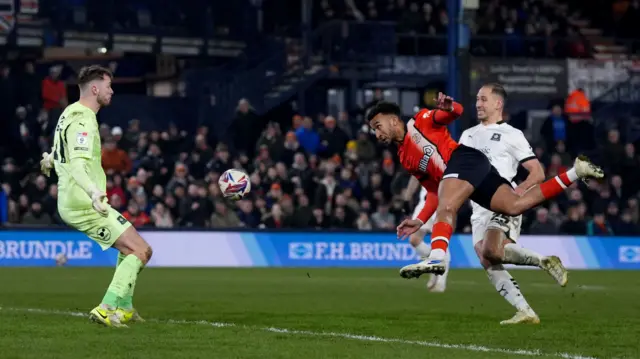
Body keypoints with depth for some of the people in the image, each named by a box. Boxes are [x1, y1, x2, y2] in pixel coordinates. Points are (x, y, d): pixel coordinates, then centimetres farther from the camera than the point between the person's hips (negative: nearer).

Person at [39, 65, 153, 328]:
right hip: (85, 205, -11)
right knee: (141, 251, -13)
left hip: (72, 204, 11)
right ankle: (107, 309, -18)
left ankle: (123, 308, 23)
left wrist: (50, 159, 53)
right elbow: (78, 166, -31)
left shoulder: (70, 113, 14)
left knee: (130, 248, 23)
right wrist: (94, 191, -47)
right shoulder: (83, 121, -18)